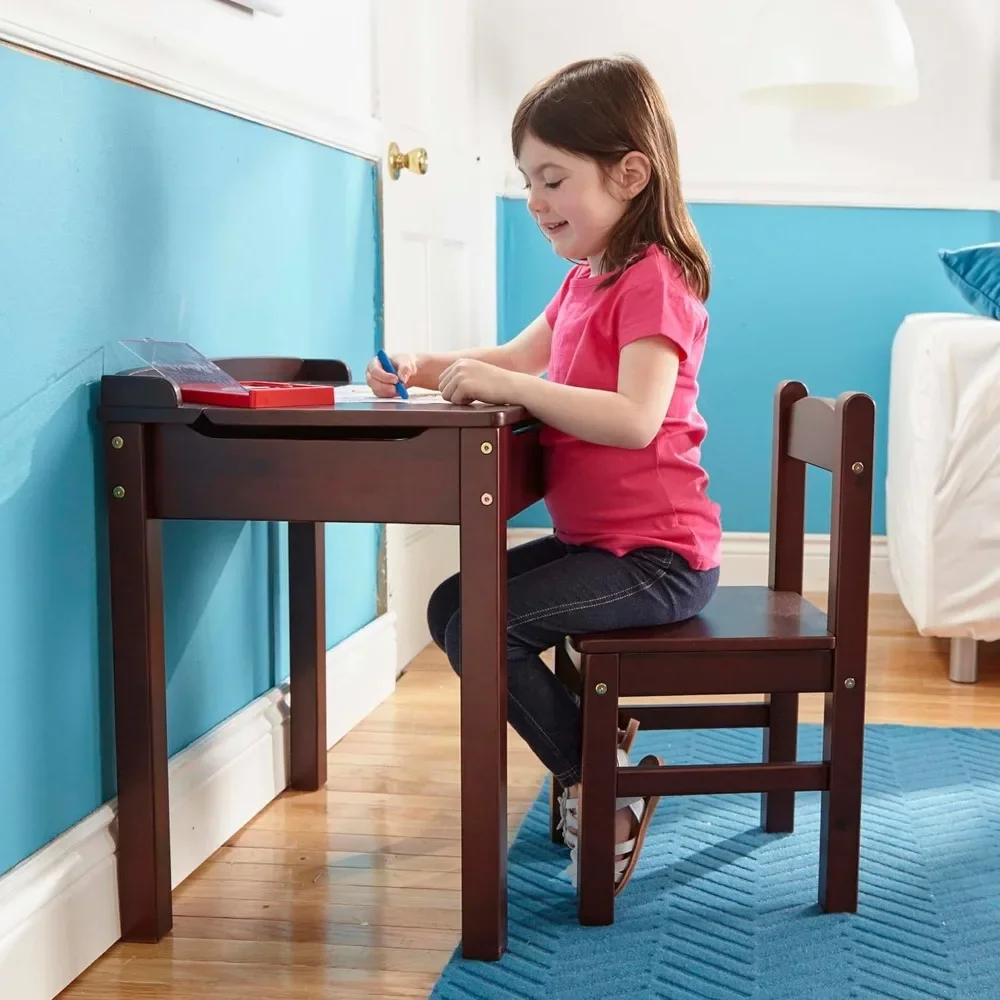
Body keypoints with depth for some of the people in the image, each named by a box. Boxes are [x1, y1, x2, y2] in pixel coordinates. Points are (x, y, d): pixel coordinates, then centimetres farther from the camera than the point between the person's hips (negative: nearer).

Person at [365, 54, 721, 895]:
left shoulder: (653, 280, -18)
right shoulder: (585, 279, 13)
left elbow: (635, 418, -32)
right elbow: (516, 357, 19)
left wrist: (510, 386, -32)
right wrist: (429, 370, 2)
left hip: (655, 556, -10)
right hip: (595, 538, 10)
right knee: (454, 604, 11)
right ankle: (593, 738, 17)